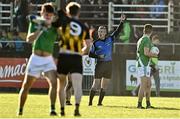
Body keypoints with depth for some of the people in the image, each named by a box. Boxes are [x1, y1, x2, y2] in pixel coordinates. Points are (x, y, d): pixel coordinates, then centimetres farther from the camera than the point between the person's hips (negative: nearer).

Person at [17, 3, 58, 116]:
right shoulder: (34, 23, 2)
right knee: (26, 85, 5)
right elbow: (29, 39, -7)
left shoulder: (55, 28, -1)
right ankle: (20, 110, 18)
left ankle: (52, 109, -17)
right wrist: (39, 30, -22)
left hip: (48, 59, -1)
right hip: (35, 59, 1)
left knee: (54, 82, -21)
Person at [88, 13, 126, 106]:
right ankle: (90, 101, -5)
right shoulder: (96, 43, -2)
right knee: (96, 84, -9)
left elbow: (117, 31, 5)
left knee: (104, 85, 5)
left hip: (108, 64, 4)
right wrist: (99, 56, -13)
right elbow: (90, 54, 1)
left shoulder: (110, 39, 6)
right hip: (100, 64, -4)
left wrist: (122, 22, -5)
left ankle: (100, 102, 10)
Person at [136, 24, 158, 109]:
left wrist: (150, 55, 16)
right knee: (143, 85, -8)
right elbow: (146, 53, -21)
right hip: (144, 65, -9)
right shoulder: (147, 40, -12)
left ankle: (148, 104, 14)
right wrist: (154, 55, -4)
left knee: (149, 84, 12)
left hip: (140, 64, 9)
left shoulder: (140, 40, 15)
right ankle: (139, 104, -9)